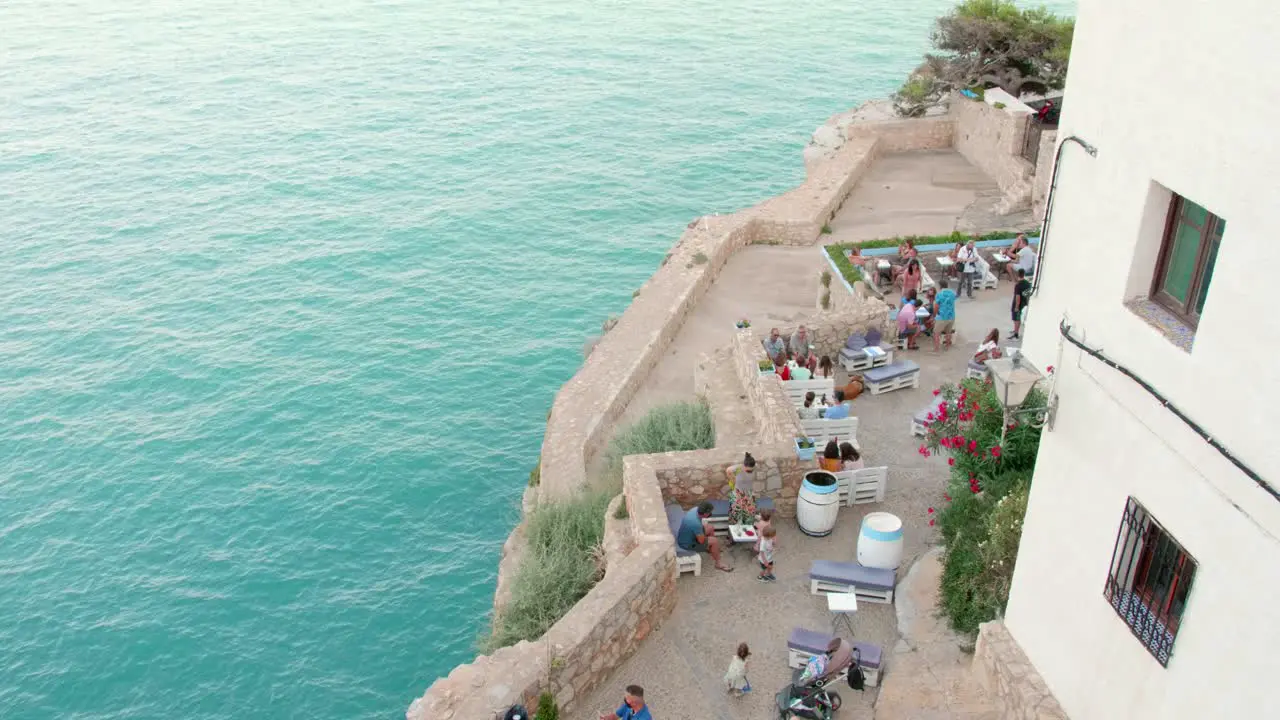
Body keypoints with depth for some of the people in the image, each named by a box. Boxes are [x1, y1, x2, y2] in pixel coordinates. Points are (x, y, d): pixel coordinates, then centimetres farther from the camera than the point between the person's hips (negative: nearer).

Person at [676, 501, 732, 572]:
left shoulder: (696, 509, -13)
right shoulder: (696, 523, -38)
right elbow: (701, 541, -23)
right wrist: (705, 528, -9)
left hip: (685, 535, 9)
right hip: (686, 543, -9)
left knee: (710, 528, 16)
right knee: (715, 541, -8)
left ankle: (711, 549, 36)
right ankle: (718, 564, 11)